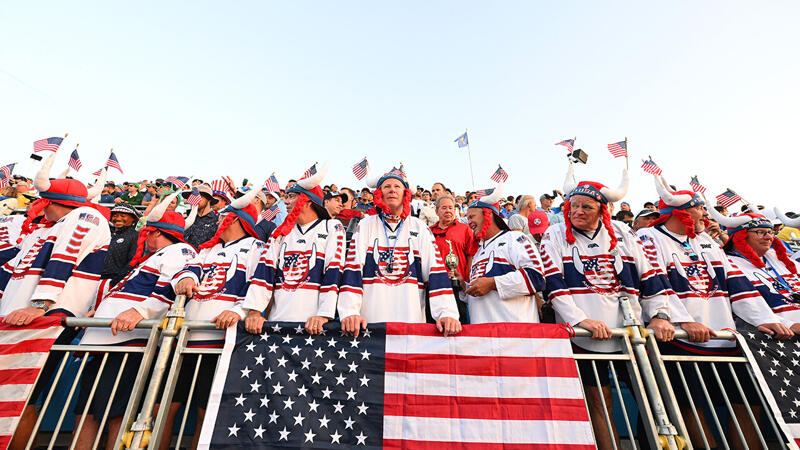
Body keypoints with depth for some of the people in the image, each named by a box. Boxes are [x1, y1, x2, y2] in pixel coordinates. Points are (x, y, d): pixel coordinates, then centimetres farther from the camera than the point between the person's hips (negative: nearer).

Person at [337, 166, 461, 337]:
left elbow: (436, 272, 0)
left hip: (412, 319, 1)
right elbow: (352, 269, -2)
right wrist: (349, 312, -15)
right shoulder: (366, 225, 8)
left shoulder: (420, 228, 9)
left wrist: (446, 312, -13)